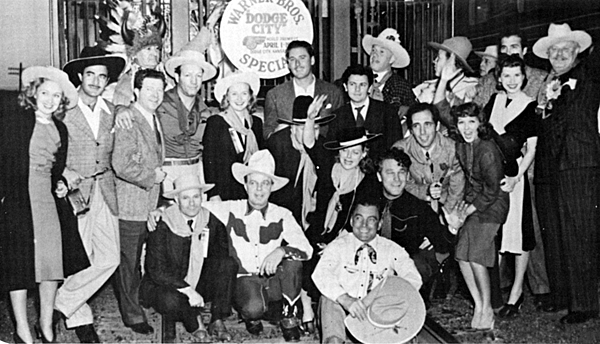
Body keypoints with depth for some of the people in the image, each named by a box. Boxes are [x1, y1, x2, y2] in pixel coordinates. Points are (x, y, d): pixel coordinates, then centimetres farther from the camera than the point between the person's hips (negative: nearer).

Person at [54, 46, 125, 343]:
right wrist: (65, 171, -17)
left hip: (105, 192, 5)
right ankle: (80, 318, 18)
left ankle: (61, 304, 19)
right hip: (75, 191, -5)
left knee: (109, 258, 2)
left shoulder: (112, 111, 9)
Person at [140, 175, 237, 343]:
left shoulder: (211, 221, -7)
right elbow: (157, 271, -20)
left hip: (198, 285, 4)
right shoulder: (162, 226, -18)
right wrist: (188, 290, -29)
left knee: (228, 264, -20)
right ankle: (195, 323, -3)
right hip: (163, 286, -4)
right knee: (171, 301, -38)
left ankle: (217, 322, -14)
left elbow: (221, 253, 0)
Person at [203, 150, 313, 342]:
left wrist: (281, 250, -33)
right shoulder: (231, 210, -4)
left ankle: (289, 319, -6)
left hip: (273, 279, 2)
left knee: (293, 258, -29)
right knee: (253, 308, -35)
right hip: (244, 279, -2)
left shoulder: (282, 216, -3)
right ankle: (251, 316, 6)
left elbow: (306, 249, -14)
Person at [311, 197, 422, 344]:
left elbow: (413, 278, -5)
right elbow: (321, 274, -14)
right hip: (342, 307, -1)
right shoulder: (338, 246, 3)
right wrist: (344, 298, -33)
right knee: (330, 300, -32)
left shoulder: (392, 250, 7)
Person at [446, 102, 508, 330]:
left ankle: (486, 309, 4)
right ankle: (478, 305, 12)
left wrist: (465, 213, -14)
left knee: (476, 256, -13)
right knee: (462, 254, -2)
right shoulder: (461, 147, 1)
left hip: (492, 204, -7)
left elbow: (492, 192, -18)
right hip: (473, 202, 7)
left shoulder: (487, 150, -21)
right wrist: (463, 206, -1)